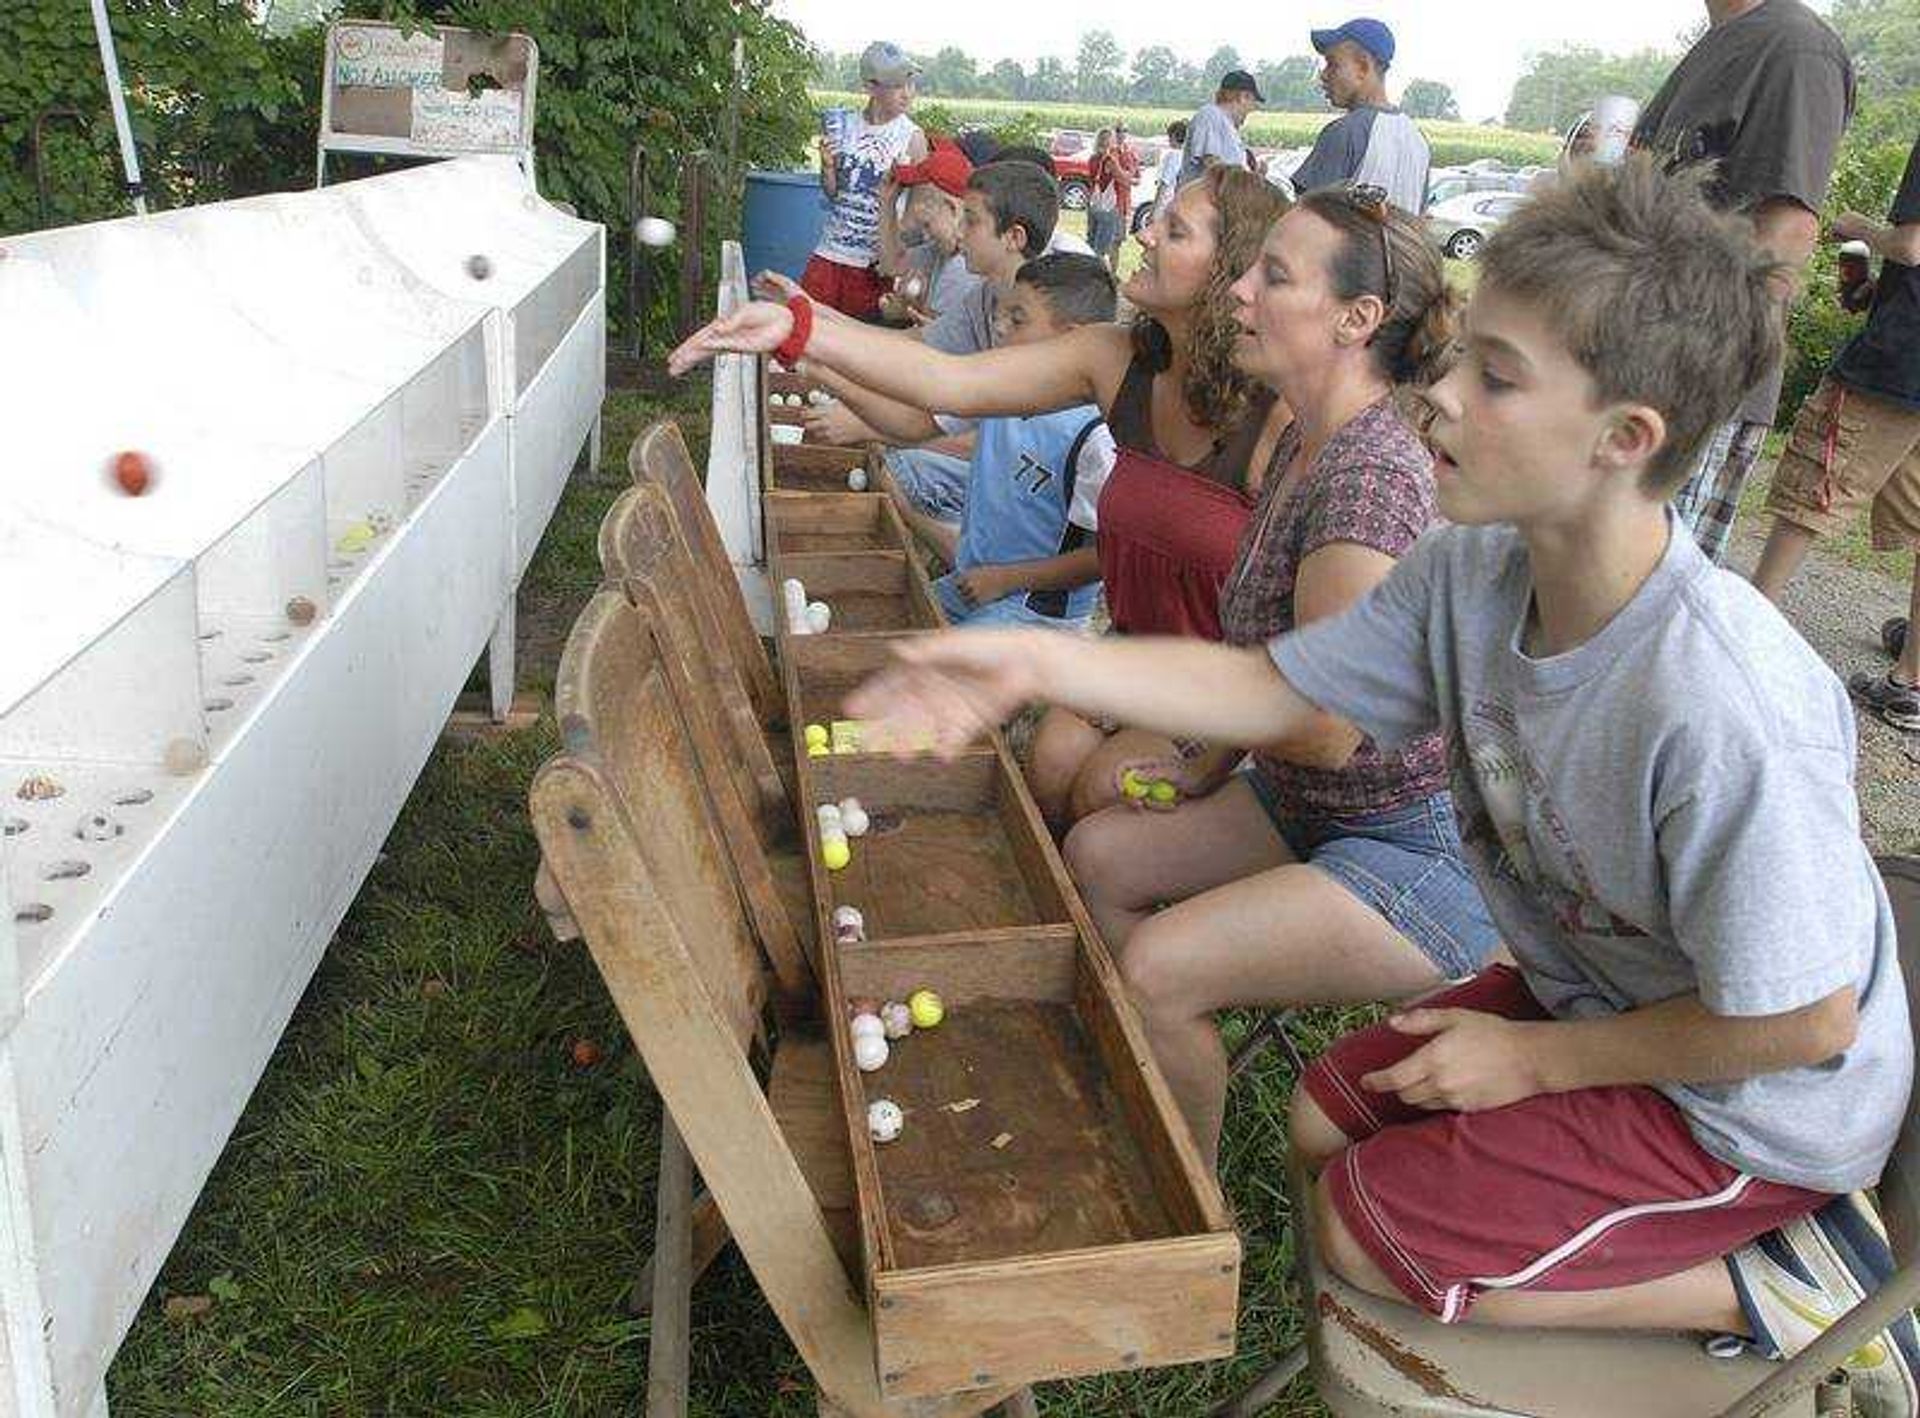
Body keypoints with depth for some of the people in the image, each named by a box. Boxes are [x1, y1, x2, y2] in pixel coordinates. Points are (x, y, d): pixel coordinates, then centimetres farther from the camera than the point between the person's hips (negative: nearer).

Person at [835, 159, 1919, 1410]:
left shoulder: (1722, 709, -38)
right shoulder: (1473, 570, -15)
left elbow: (1805, 1022, -26)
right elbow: (1268, 688, -6)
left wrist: (1531, 1057, -15)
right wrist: (1035, 662, -17)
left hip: (1750, 1093, -7)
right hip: (1597, 996, 8)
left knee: (1362, 1233, -6)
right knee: (1326, 1121, 14)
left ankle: (1768, 1284, 4)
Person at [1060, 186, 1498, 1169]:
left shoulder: (1373, 470, -27)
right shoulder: (1307, 443, 4)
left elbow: (1325, 727, -26)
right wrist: (1209, 770, 10)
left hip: (1430, 859, -10)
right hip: (1318, 808, 10)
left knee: (1159, 968, -22)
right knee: (1097, 852, 7)